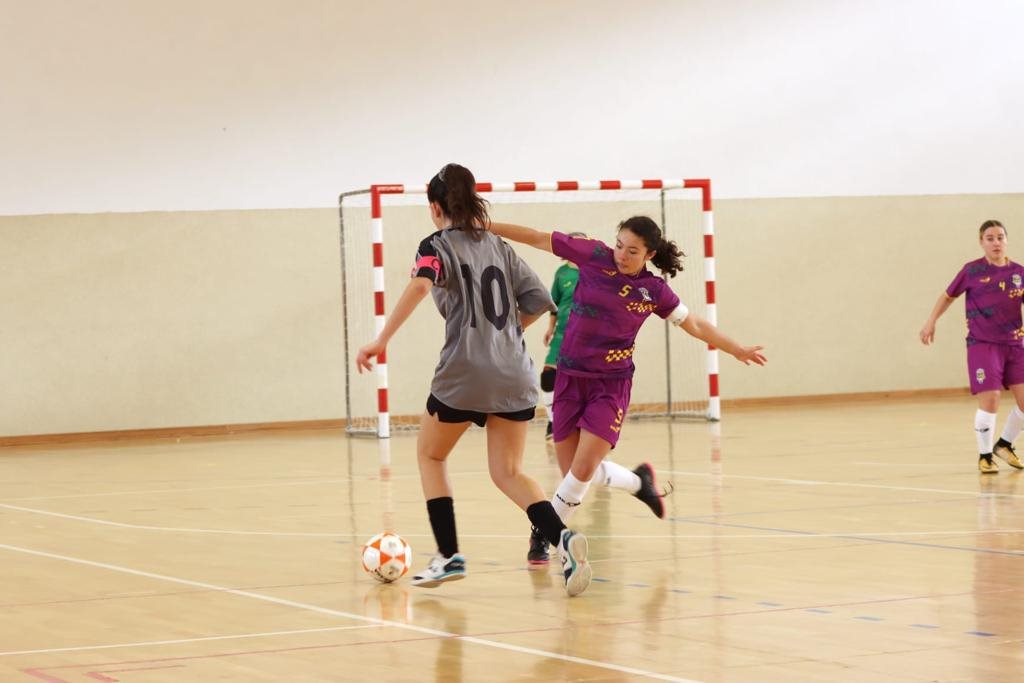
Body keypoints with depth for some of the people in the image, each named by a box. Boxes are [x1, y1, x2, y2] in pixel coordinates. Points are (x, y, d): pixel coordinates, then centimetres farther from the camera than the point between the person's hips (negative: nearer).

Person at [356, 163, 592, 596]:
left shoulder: (437, 245, 1)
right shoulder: (498, 247, 17)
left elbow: (419, 286, -20)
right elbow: (539, 299, 12)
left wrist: (380, 342, -22)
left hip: (463, 372, -4)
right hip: (514, 374, 5)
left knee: (430, 455, 19)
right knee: (507, 472, 9)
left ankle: (449, 556, 10)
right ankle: (562, 538, -18)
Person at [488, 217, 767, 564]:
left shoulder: (654, 291, -4)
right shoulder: (595, 257, -4)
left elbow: (697, 326, 9)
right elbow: (538, 238, -3)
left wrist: (737, 350, 12)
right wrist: (486, 226, -4)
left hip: (611, 384, -2)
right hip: (570, 377, 2)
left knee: (583, 470, -12)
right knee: (574, 471, 2)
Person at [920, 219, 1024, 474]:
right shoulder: (972, 271, -4)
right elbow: (948, 296, 9)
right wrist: (931, 322, 3)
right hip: (982, 345, -4)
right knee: (989, 401, -11)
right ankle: (985, 456, 9)